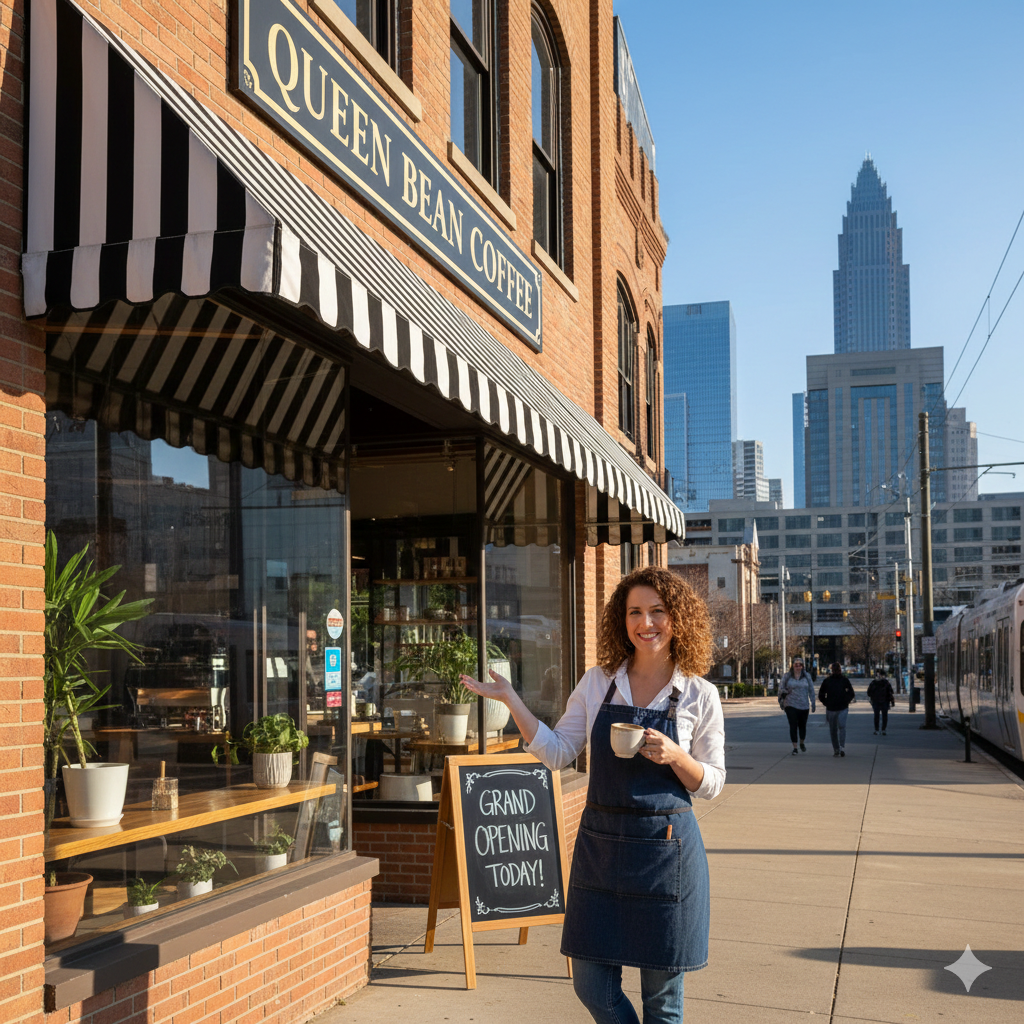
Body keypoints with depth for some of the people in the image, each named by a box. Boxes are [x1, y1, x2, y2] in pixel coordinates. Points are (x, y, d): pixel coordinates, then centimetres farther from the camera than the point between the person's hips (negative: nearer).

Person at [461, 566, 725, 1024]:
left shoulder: (699, 696, -3)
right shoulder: (597, 683, 4)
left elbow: (711, 784, 2)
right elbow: (556, 752, 5)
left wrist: (675, 756, -18)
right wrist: (509, 698, -3)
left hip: (665, 848, -2)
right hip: (600, 844, 3)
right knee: (592, 985, 8)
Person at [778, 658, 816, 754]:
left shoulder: (807, 677, 5)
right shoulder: (787, 676, 2)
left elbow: (811, 691, 8)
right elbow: (781, 689, 9)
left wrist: (813, 704, 6)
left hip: (804, 706, 2)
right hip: (791, 705, -1)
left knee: (802, 725, 10)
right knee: (793, 726, -9)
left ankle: (802, 743, 35)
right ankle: (794, 748, -3)